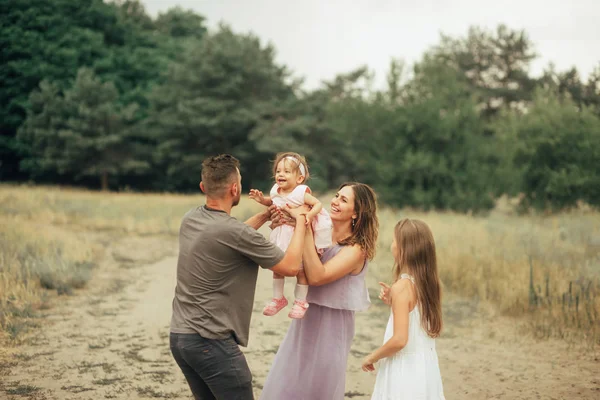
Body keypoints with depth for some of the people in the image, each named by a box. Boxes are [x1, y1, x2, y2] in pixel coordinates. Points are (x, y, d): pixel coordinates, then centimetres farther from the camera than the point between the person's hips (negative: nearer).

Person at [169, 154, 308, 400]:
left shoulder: (190, 219, 4)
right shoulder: (236, 232, -19)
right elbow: (291, 267, -10)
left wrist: (265, 216, 20)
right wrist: (300, 221, 2)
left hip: (178, 335, 8)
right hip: (211, 342, -8)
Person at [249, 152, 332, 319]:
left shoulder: (301, 193, -21)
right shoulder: (276, 191, -1)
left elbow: (318, 204, -19)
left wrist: (310, 215, -37)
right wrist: (261, 199, 1)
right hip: (281, 236, 6)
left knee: (301, 269, 3)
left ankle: (300, 302, 17)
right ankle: (278, 298, 30)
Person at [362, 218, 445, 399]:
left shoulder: (402, 286, -20)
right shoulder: (432, 283, 2)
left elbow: (399, 340, -24)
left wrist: (372, 357, -10)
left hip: (405, 370, -7)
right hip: (426, 368, 7)